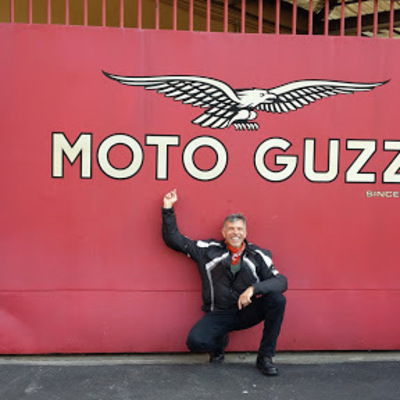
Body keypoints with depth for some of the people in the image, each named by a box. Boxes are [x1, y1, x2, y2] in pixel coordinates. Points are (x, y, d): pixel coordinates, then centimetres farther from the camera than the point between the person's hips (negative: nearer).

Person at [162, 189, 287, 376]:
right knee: (195, 342, -27)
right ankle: (219, 342, 12)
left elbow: (281, 281, -10)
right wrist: (168, 209, -6)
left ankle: (265, 357, -6)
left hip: (247, 312, 1)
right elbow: (173, 239, 2)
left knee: (277, 300, -24)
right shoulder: (209, 250, -1)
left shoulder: (257, 255, -1)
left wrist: (253, 288, -26)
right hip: (218, 315, -1)